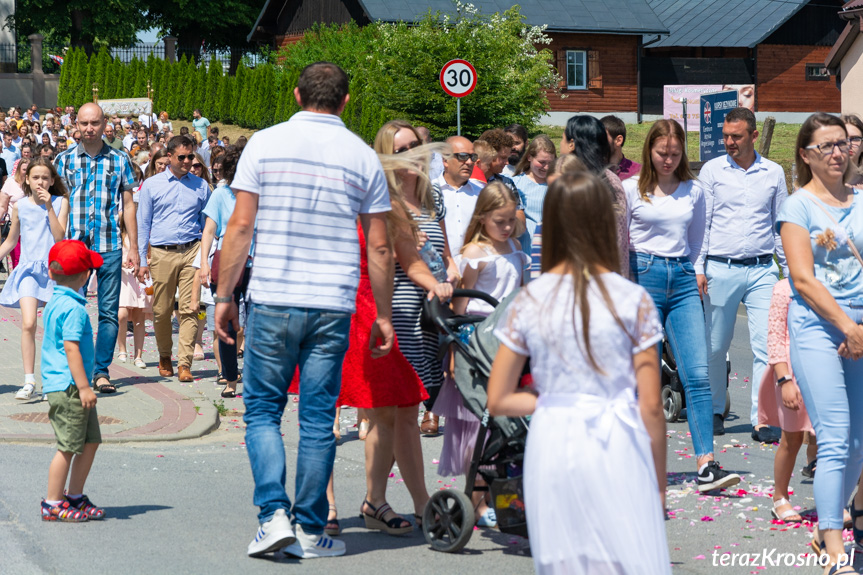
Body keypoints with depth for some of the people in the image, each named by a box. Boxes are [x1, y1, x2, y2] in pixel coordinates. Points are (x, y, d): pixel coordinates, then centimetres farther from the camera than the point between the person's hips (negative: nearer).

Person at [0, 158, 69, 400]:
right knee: (28, 324, -16)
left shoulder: (60, 202, 2)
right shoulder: (20, 206, 5)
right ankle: (29, 381, -11)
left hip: (54, 269, 0)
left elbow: (59, 237, -10)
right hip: (28, 270, 0)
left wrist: (49, 207, -14)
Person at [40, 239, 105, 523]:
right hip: (68, 387, -10)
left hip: (58, 385, 10)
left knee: (90, 441, 14)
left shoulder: (53, 304, 14)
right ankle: (52, 504, 5)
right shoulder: (73, 309, -17)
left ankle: (74, 497, 22)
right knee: (68, 446, -3)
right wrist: (83, 387, -22)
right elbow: (71, 348, -22)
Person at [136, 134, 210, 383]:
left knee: (189, 309, -9)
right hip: (162, 253, 0)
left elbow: (207, 223, 17)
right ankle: (164, 356, 25)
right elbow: (143, 225, 10)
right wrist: (142, 261, 4)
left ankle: (184, 363, -8)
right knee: (161, 310, 4)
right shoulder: (151, 185, 8)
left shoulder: (201, 186, 12)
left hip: (192, 251, 0)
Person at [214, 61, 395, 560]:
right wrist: (384, 315, 14)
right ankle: (311, 531, 12)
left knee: (263, 411, 10)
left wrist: (225, 295, 6)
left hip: (272, 300, -1)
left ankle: (274, 515, -4)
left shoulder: (265, 143, 1)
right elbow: (379, 247, 5)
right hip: (333, 307, 1)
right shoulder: (363, 156, 4)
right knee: (318, 420, 7)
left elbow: (240, 227, -2)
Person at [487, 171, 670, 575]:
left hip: (553, 448, 2)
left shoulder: (528, 303, 1)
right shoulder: (632, 300, -4)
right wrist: (659, 480, 7)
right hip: (617, 450, -2)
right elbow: (651, 406, -3)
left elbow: (498, 401, 3)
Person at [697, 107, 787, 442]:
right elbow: (701, 222, 4)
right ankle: (715, 411, 23)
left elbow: (782, 225, 15)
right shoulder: (712, 170, 4)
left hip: (762, 269, 1)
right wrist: (698, 268, -4)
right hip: (721, 269, -1)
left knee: (766, 345, -7)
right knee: (716, 346, 7)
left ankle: (761, 420, -5)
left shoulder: (774, 173, 8)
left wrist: (791, 268, 11)